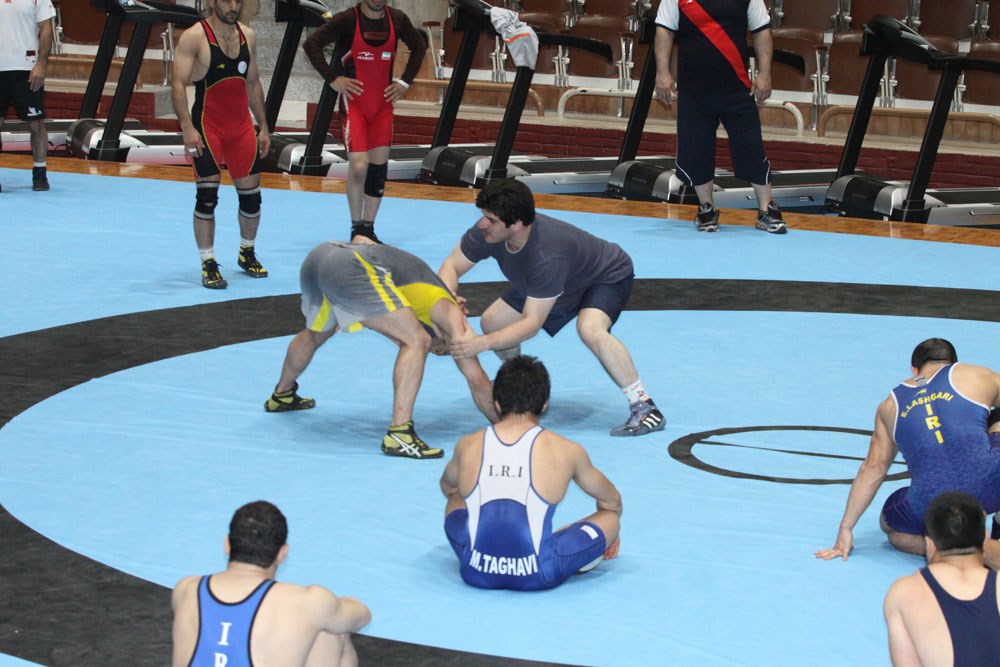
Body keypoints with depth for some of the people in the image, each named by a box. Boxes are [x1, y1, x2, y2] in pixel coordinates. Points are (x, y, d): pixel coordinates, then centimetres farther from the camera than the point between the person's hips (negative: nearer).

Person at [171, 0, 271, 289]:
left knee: (251, 194, 8)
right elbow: (178, 84, -15)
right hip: (207, 125, -5)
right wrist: (187, 127, -24)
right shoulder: (194, 37, -10)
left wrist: (263, 127, 15)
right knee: (207, 197, -8)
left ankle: (247, 254, 30)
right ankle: (208, 265, 0)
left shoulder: (247, 36, 8)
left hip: (242, 125, 5)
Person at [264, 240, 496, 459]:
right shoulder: (449, 312, 14)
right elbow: (476, 377, 13)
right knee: (416, 343, -6)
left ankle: (281, 396, 61)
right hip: (351, 267, -9)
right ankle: (399, 436, -16)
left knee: (315, 334, 37)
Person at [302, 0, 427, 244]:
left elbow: (419, 46, 18)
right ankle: (356, 229, 5)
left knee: (379, 166, 4)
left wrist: (405, 81, 9)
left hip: (383, 104, 4)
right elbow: (311, 44, -14)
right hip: (354, 103, -4)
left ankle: (368, 229, 15)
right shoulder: (348, 20, -12)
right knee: (359, 165, -12)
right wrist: (332, 79, -15)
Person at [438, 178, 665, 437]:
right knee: (492, 322, 1)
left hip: (608, 277, -8)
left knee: (590, 329, -38)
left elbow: (531, 324, -41)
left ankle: (644, 407, -26)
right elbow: (452, 266, -15)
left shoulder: (547, 256, -45)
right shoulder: (486, 233, -26)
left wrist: (483, 343, -51)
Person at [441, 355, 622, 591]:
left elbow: (447, 486, 29)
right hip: (537, 577, -3)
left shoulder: (467, 446, 4)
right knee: (611, 516, 18)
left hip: (476, 572, 3)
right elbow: (611, 500, 18)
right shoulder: (566, 451, -2)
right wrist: (609, 536, 41)